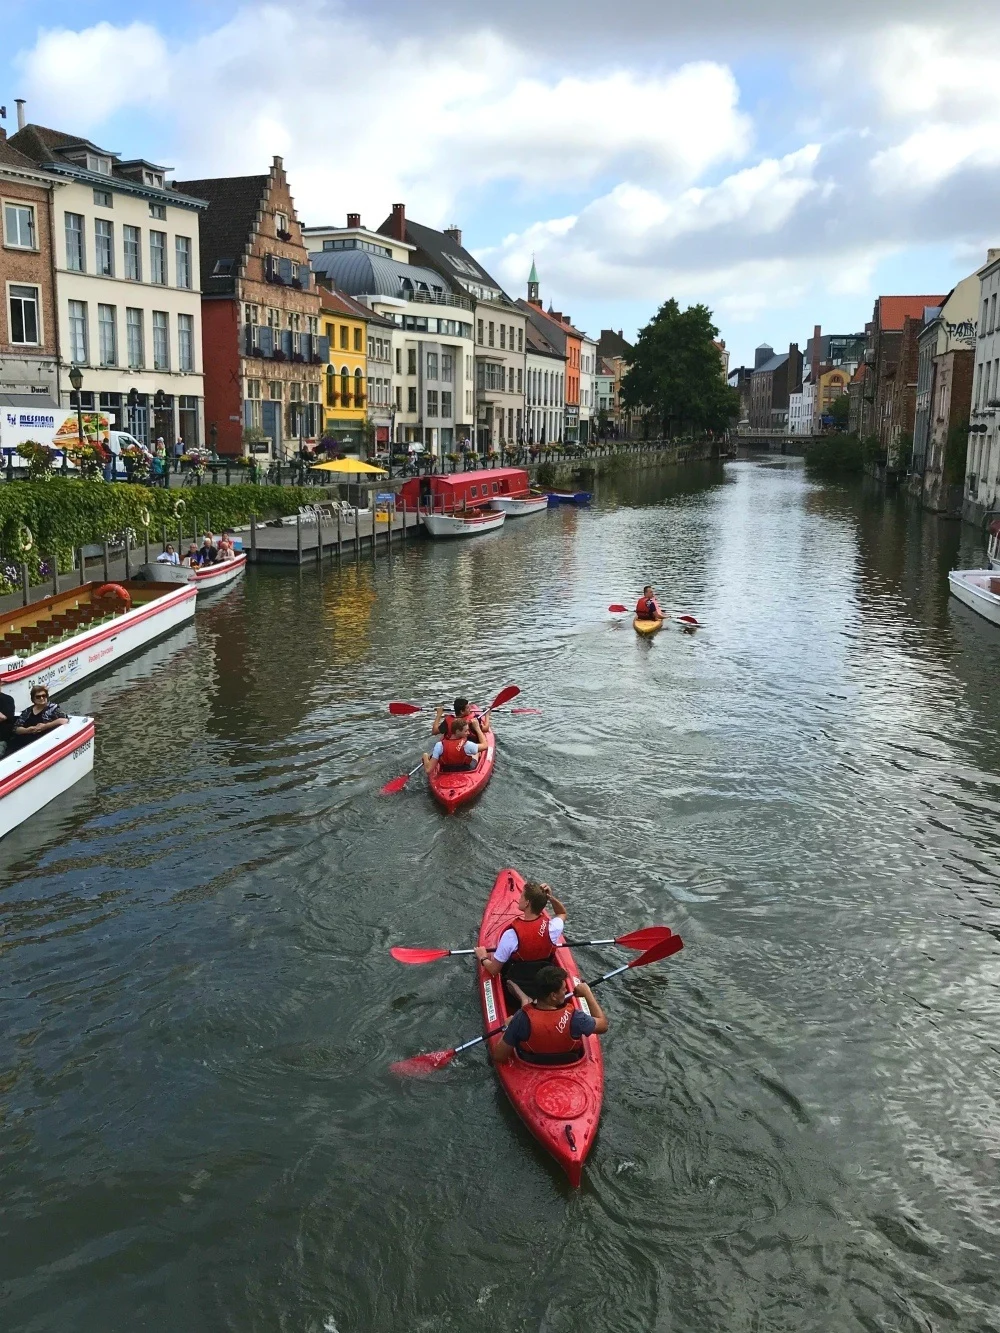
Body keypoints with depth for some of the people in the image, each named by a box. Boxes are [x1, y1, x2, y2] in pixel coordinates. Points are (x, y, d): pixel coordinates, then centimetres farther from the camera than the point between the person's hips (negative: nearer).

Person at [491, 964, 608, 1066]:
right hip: (568, 1067, 0)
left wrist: (507, 1028, -7)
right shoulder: (573, 1018, -36)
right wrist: (587, 993, -7)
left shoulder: (523, 1018, -36)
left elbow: (498, 1057, -25)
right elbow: (603, 1025, -15)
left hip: (530, 1066, 0)